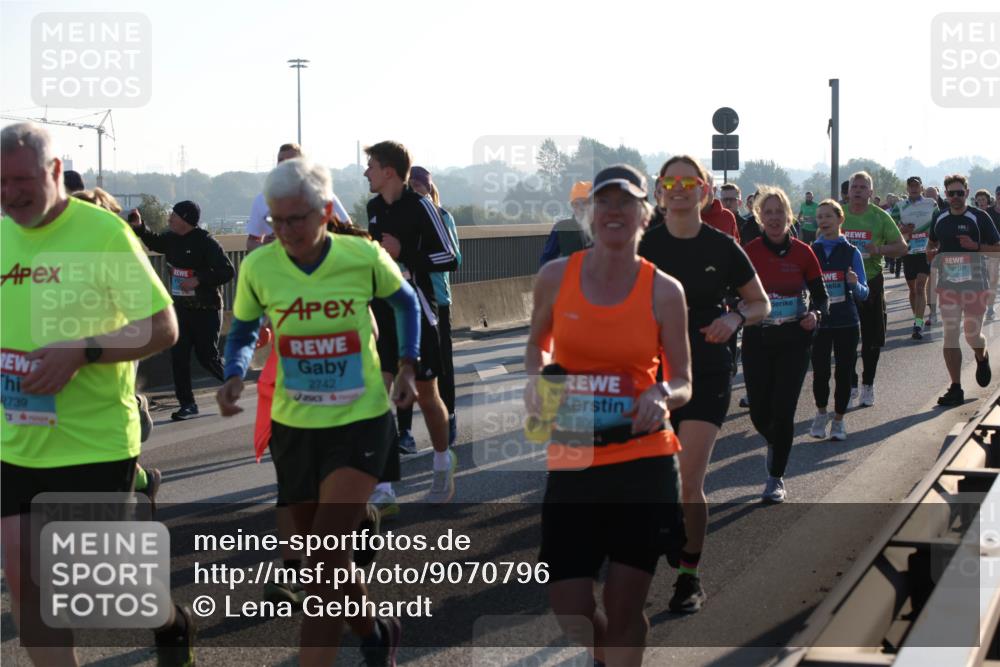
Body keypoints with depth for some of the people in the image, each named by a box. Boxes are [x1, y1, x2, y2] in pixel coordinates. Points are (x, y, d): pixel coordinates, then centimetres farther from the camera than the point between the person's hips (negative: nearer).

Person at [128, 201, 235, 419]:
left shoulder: (205, 242, -16)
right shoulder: (172, 239, 5)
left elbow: (227, 271, -20)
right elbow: (153, 242, 28)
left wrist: (199, 280, -25)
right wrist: (139, 227, 11)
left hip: (206, 310, -7)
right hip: (181, 308, 7)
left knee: (207, 356, -1)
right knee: (178, 356, -1)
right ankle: (187, 403, 7)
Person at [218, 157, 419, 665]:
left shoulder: (363, 257, -12)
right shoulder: (258, 267, -8)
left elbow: (406, 302, 10)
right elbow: (243, 333, 8)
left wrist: (407, 365, 1)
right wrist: (235, 376, -11)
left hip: (361, 422, -3)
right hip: (294, 427, 3)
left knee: (324, 562, -15)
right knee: (321, 565, 14)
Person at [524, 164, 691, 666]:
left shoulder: (663, 291, -3)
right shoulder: (555, 277, 0)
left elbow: (683, 383, 4)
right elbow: (537, 341, 18)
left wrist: (662, 396, -19)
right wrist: (534, 379, -2)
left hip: (644, 462, -2)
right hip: (572, 462, 2)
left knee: (624, 608, 0)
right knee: (568, 608, 2)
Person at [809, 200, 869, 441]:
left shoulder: (851, 252, 1)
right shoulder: (811, 252, 4)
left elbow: (863, 293, -1)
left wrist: (855, 284, -22)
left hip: (847, 322, 0)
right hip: (819, 321, 0)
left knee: (843, 373, 2)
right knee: (820, 372, -3)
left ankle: (838, 420, 18)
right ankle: (821, 413, 22)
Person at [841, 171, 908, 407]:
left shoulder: (880, 217, -1)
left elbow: (901, 247, -1)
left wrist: (879, 249, -18)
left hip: (871, 281, -1)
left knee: (872, 339, 4)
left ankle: (867, 386, 16)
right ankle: (850, 384, 15)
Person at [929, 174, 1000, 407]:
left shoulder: (979, 217, -4)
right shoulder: (939, 219, 8)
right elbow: (931, 245, 23)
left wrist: (976, 246, -19)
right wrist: (933, 253, 0)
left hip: (975, 283, -3)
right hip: (947, 284, 3)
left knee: (972, 335, 2)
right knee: (950, 335, -2)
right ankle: (955, 389, 1)